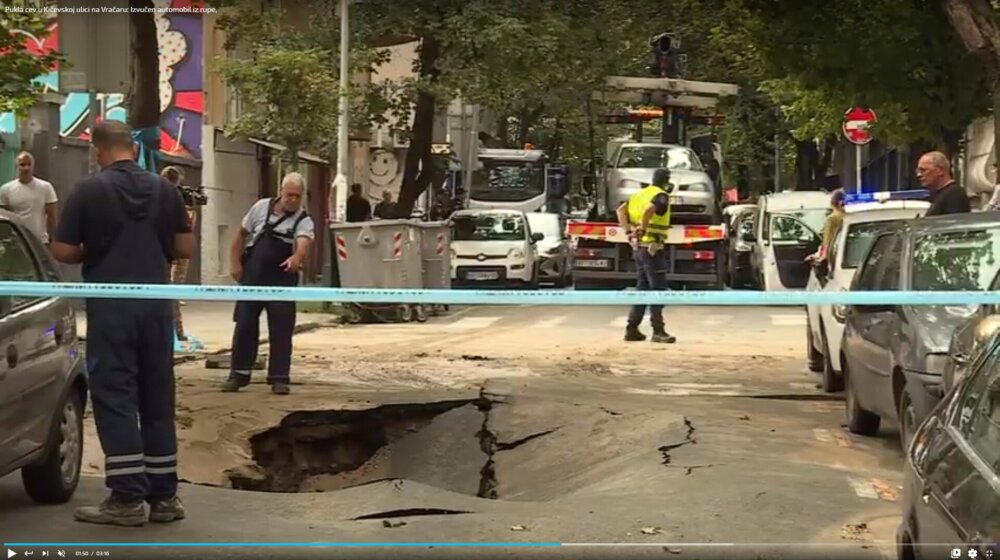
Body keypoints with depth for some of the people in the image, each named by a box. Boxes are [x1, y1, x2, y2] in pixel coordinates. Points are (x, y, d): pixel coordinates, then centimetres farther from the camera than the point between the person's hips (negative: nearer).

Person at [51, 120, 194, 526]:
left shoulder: (89, 190, -7)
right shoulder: (164, 189, 5)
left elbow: (63, 252, -6)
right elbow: (185, 248, 6)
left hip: (111, 305, -4)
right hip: (155, 302, 4)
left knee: (114, 397, 0)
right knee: (157, 397, 10)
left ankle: (127, 499, -2)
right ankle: (164, 495, 13)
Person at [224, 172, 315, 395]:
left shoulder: (304, 221, -8)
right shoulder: (261, 207, 0)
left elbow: (303, 243, -30)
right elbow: (242, 234, 11)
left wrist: (297, 257, -52)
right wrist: (235, 262, 5)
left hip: (282, 281, -2)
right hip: (252, 278, 2)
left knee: (281, 330, -2)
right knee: (244, 326, 5)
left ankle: (279, 378, 7)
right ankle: (238, 374, 16)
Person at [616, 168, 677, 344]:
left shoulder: (642, 194, 14)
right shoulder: (661, 196, -12)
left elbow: (621, 210, 12)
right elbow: (649, 210, -32)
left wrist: (628, 230, 7)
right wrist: (643, 229, -23)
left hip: (639, 247, 9)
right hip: (652, 247, -9)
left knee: (642, 288, 14)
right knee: (658, 289, -4)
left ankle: (632, 329, 14)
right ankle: (658, 331, -4)